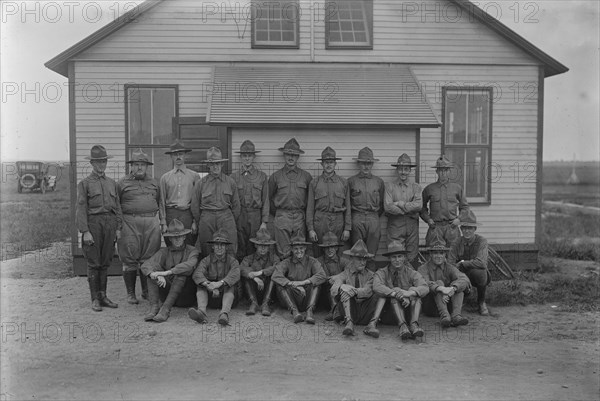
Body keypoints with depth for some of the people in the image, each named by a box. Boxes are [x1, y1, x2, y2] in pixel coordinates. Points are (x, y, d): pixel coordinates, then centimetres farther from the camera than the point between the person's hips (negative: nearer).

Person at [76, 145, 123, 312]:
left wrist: (118, 228, 6)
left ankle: (103, 296, 17)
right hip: (93, 224, -4)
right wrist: (85, 231, -13)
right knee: (93, 263, 0)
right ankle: (95, 299, 7)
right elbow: (81, 209, -5)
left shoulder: (112, 183, 15)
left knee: (105, 262, 9)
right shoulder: (84, 183, 1)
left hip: (110, 223, 4)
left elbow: (117, 206, 14)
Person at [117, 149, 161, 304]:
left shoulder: (154, 183, 16)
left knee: (149, 259, 5)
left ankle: (147, 291, 16)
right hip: (130, 222, -2)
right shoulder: (122, 183, 6)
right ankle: (130, 293, 10)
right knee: (130, 259, 1)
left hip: (151, 223, 2)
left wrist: (162, 221, 11)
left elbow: (159, 203, 19)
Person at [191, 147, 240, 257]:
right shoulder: (201, 183, 4)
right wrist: (200, 223, 12)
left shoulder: (230, 182, 7)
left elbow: (236, 205, 13)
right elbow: (195, 207, 10)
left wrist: (231, 221, 12)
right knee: (207, 252, 2)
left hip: (226, 216, 0)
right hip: (206, 218, 0)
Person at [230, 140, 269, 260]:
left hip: (256, 217, 0)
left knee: (254, 251, 1)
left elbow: (265, 200, 6)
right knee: (240, 250, 2)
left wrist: (264, 222, 0)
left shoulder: (262, 176, 7)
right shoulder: (234, 177, 7)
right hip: (238, 217, 0)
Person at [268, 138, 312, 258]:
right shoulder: (276, 176, 6)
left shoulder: (306, 176, 7)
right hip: (282, 218, -1)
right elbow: (268, 196, 15)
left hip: (300, 218, 1)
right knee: (284, 254, -1)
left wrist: (303, 212, 12)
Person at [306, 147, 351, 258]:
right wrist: (310, 229, -4)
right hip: (320, 223, -1)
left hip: (338, 224, 1)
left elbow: (347, 207, 8)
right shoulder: (314, 183, 5)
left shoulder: (343, 183, 8)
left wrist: (347, 228, 2)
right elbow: (310, 208, 3)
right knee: (318, 256, 1)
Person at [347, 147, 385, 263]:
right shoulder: (351, 181, 6)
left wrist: (375, 216, 13)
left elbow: (382, 203, 18)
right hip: (357, 219, -1)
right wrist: (353, 217, 6)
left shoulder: (378, 181, 12)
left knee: (372, 253, 0)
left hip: (373, 220, 1)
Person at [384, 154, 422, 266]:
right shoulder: (389, 186, 5)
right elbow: (388, 206, -10)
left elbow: (419, 205, -6)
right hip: (395, 226, -2)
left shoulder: (416, 187, 11)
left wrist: (401, 204, -10)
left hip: (412, 227, 2)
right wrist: (410, 209, -7)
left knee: (412, 259, 3)